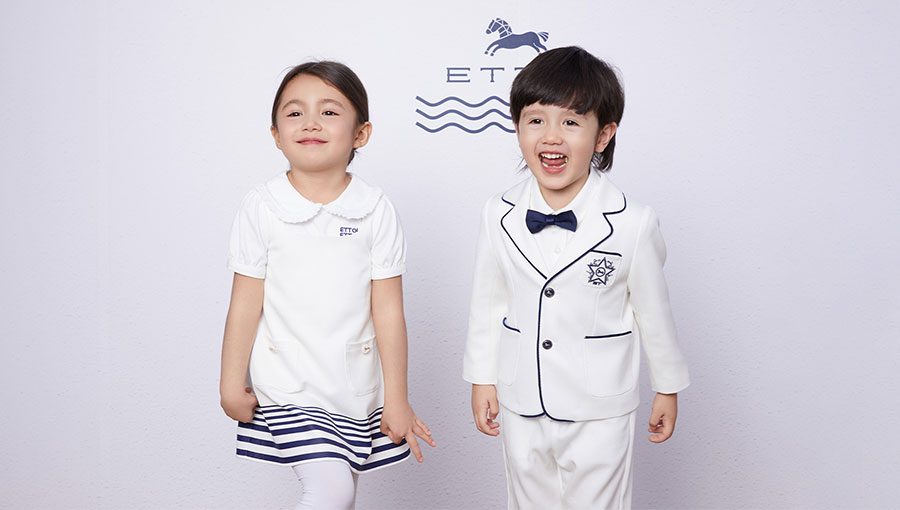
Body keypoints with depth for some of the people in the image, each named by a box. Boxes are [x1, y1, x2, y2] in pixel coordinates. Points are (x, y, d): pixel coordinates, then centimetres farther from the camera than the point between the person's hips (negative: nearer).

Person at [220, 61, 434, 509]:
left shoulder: (375, 210, -5)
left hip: (354, 384, 2)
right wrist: (232, 385, 1)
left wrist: (397, 399, -1)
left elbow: (388, 310, -3)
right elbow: (245, 304, -2)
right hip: (288, 384, -2)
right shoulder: (261, 207, -7)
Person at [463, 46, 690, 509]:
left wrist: (667, 388, 6)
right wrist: (482, 379, 9)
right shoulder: (499, 217, -6)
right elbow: (488, 303, 4)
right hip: (522, 408, 3)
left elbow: (653, 310, -3)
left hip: (598, 416, -3)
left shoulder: (631, 224, -15)